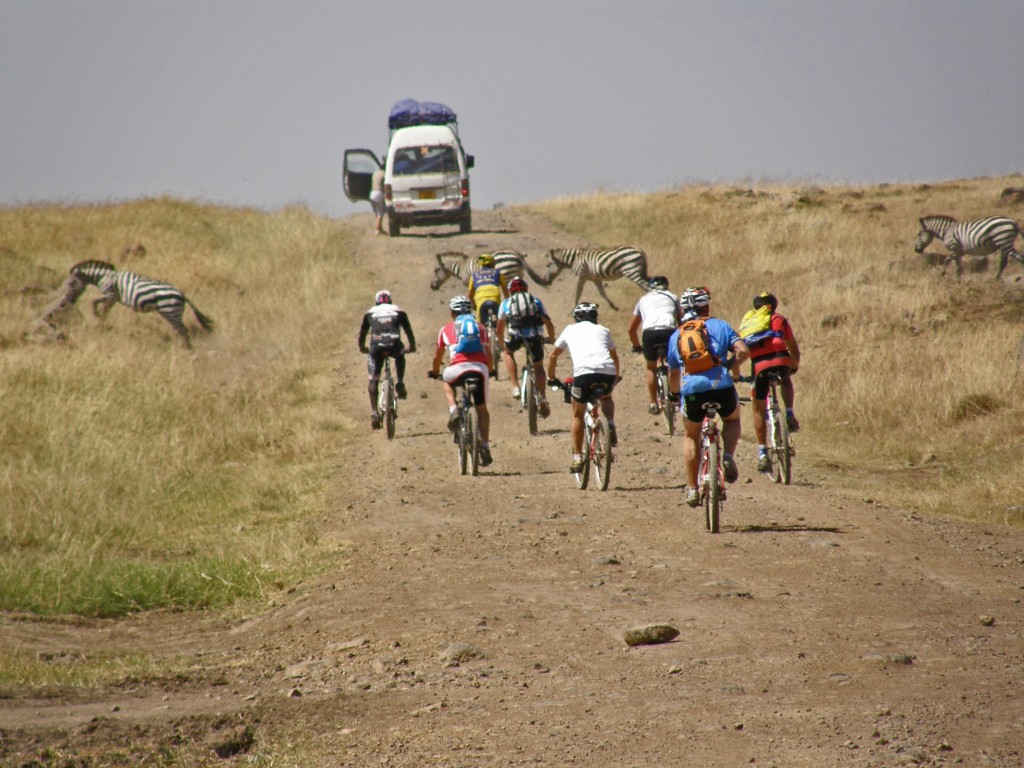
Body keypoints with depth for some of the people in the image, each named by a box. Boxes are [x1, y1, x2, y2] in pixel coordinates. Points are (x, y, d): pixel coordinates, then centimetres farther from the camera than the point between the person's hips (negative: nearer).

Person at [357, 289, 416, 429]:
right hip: (394, 345, 0)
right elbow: (408, 330, 30)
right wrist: (412, 346, 45)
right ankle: (400, 384, 19)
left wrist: (362, 347, 49)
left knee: (373, 380, 12)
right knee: (400, 357, 37)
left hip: (377, 346, 0)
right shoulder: (399, 311, 24)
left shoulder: (370, 313, 25)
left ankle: (374, 413, 2)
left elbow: (362, 333, 32)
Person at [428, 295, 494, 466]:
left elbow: (437, 355, 32)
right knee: (481, 408, 16)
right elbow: (487, 353, 33)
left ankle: (453, 410, 11)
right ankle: (485, 446, 9)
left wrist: (434, 372, 50)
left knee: (446, 380, 34)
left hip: (459, 367, -1)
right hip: (480, 368, 2)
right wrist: (489, 370, 51)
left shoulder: (446, 329, 23)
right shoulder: (480, 327, 26)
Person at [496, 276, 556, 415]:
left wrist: (502, 344, 46)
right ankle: (542, 399, 3)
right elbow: (549, 324, 26)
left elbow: (500, 329, 29)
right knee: (538, 366, 20)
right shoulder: (536, 301, 26)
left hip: (516, 337, -1)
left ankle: (515, 386, 16)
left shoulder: (506, 303, 25)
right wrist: (551, 338, 45)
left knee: (508, 352, 31)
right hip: (535, 337, 1)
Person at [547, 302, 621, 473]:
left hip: (583, 371, -2)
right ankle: (611, 427, 9)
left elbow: (553, 356, 34)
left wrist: (551, 378, 48)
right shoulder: (603, 330, 30)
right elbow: (615, 356, 43)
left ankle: (577, 458, 13)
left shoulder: (570, 330, 26)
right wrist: (616, 378, 59)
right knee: (606, 398, 35)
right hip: (608, 371, 2)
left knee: (578, 414, 18)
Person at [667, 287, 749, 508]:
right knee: (732, 420, 30)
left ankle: (692, 489, 21)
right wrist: (733, 366, 21)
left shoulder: (676, 336, 20)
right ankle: (728, 456, 2)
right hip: (721, 387, -1)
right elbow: (743, 351, 0)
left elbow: (672, 374, 27)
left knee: (691, 436, 25)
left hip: (692, 390, 1)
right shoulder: (720, 326, 13)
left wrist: (674, 395, 46)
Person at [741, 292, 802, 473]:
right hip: (781, 360, 0)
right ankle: (789, 415, 14)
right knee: (786, 381, 36)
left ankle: (762, 454, 10)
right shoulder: (779, 320, 25)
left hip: (759, 365, 0)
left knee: (759, 409, 14)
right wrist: (794, 367, 48)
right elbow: (794, 350, 30)